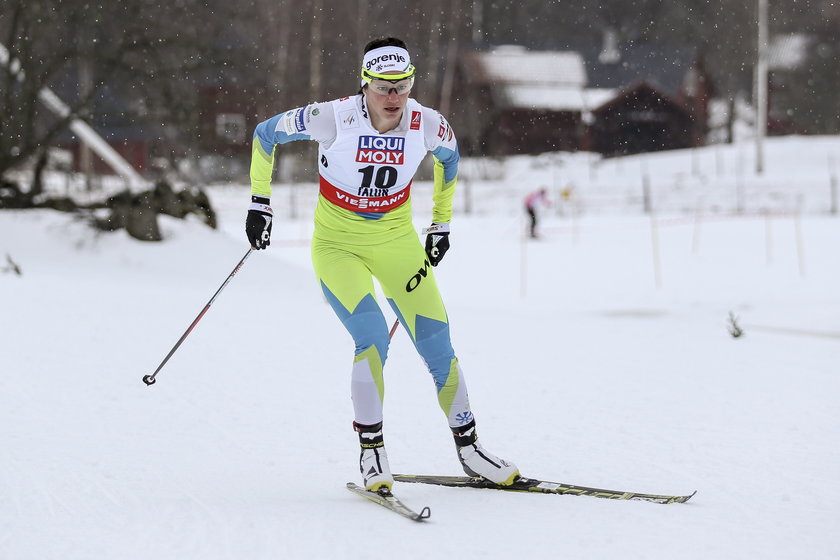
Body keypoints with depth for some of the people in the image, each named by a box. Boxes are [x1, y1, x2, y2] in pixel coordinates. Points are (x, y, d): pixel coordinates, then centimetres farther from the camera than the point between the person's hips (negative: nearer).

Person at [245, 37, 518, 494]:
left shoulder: (428, 126, -14)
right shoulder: (334, 119, -22)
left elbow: (448, 157, 12)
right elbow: (265, 134, -6)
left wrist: (441, 222, 16)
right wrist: (260, 202, -4)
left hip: (397, 242, 3)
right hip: (338, 245, -3)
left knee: (437, 344, -1)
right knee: (372, 337, -23)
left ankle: (468, 449, 15)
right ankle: (371, 452, -7)